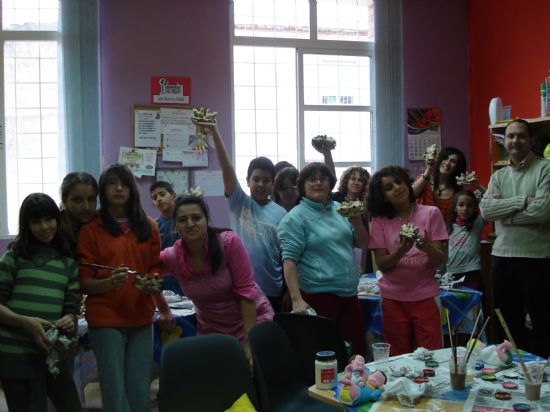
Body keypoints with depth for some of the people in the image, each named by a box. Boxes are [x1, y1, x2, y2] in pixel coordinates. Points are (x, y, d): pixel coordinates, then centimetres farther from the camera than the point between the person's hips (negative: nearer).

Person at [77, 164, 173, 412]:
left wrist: (156, 290, -3)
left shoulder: (147, 227, 9)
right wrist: (110, 283, -22)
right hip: (106, 319, -3)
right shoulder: (90, 230, -2)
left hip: (141, 317, 3)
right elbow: (84, 283, -4)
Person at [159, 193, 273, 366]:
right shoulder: (171, 257, -14)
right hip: (211, 330, 2)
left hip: (253, 320, -2)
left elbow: (245, 290, -19)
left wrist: (248, 341, -19)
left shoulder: (229, 241, -22)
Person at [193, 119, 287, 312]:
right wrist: (215, 132, -23)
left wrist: (288, 291, 3)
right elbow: (227, 169, -13)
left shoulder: (281, 214, 2)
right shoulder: (240, 203, -1)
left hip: (272, 292, 1)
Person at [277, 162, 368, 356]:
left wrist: (356, 221, -5)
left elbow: (363, 244, 15)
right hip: (318, 296, -6)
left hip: (349, 294, 6)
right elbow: (289, 260, -14)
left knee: (358, 352, 11)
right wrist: (297, 300, -22)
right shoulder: (295, 218, -6)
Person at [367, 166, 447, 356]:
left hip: (426, 295, 0)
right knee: (398, 358, 8)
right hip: (393, 297, 1)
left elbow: (439, 259, -4)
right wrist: (400, 251, -24)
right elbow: (382, 265, -4)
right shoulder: (380, 221, 1)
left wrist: (427, 247, -26)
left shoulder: (431, 213, 0)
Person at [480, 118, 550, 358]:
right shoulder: (498, 176, 11)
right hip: (502, 257, 5)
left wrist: (503, 209, -8)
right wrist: (522, 201, -15)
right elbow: (485, 210, -4)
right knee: (509, 323, 16)